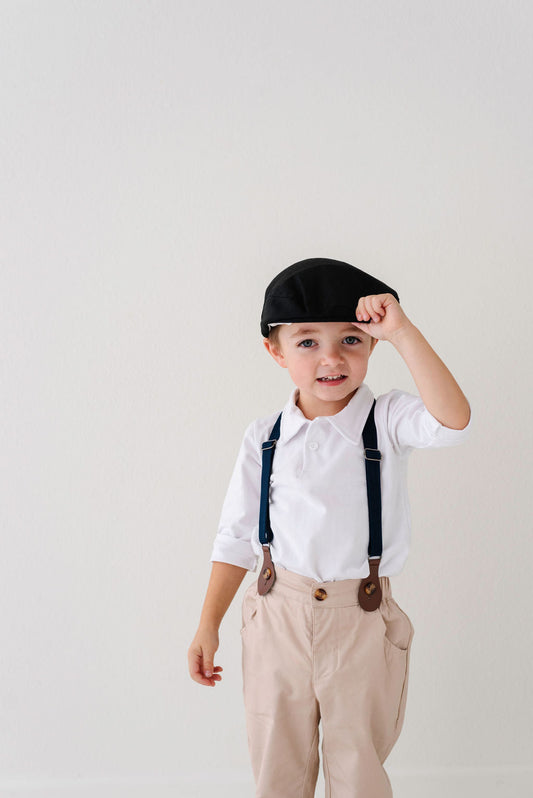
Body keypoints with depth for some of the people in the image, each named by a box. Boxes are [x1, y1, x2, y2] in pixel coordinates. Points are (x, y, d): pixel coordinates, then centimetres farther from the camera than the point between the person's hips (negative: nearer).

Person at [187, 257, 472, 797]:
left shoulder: (387, 422, -9)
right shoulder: (265, 439, -3)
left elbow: (451, 421, -30)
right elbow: (237, 537, 4)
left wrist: (402, 331, -32)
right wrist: (208, 627, 3)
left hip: (362, 621, -1)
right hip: (278, 616, 2)